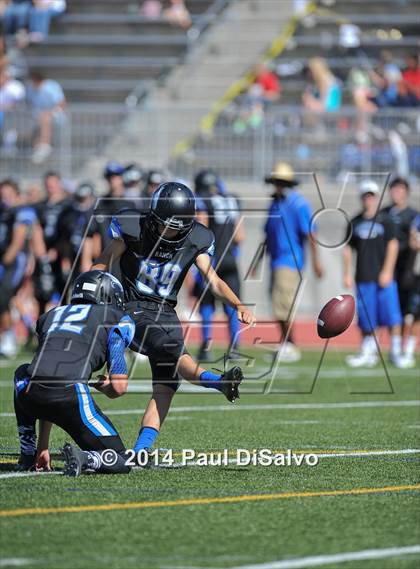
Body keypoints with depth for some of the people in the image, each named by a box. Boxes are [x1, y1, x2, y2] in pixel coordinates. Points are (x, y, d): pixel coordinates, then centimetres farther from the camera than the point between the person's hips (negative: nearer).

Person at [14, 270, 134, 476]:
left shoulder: (52, 315, 32)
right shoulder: (117, 320, 18)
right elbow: (118, 388, 9)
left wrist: (43, 444, 39)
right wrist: (100, 385, 35)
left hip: (31, 395, 4)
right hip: (70, 394, -4)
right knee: (120, 463, 14)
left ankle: (28, 455, 31)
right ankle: (84, 459, -18)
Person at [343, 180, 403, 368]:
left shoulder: (385, 220, 2)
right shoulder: (355, 223, 9)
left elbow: (393, 245, -3)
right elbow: (348, 249, 12)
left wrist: (387, 271, -11)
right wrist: (347, 274, 6)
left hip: (383, 276, -2)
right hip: (363, 278, 2)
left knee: (392, 316, -6)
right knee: (366, 319, 4)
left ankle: (396, 352, 3)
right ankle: (368, 353, 11)